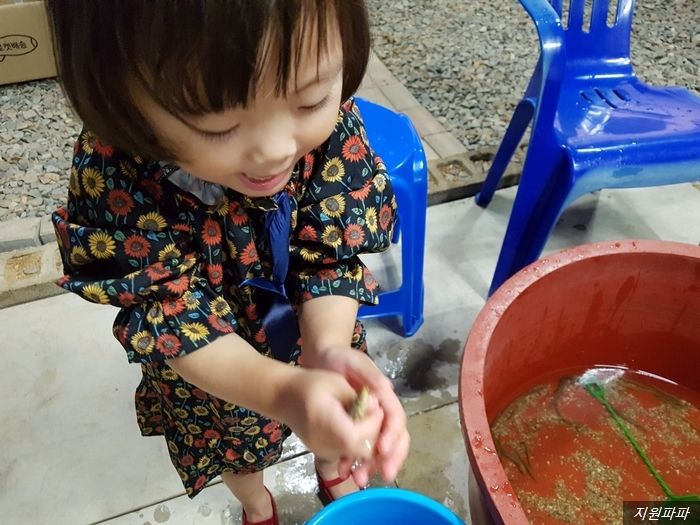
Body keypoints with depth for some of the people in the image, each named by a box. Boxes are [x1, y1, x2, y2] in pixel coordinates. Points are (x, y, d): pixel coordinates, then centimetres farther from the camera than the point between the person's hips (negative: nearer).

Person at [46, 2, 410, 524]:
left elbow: (332, 256, -24)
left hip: (316, 340, 1)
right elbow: (170, 310, -32)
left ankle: (333, 470, 68)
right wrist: (282, 392, -49)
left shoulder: (333, 124, -31)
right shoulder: (111, 173, -35)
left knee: (338, 431, 31)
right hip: (209, 368, 0)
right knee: (231, 442, 31)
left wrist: (328, 350, -45)